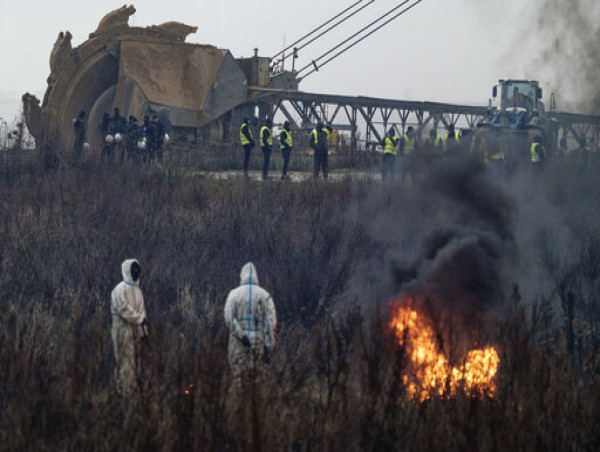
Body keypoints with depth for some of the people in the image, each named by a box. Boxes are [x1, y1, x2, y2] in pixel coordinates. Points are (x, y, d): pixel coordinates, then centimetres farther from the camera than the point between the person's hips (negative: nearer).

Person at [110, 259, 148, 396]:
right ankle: (124, 391, -2)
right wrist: (140, 319, -14)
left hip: (136, 329, 8)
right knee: (126, 360, -7)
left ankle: (133, 389, 18)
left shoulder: (137, 289, 14)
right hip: (123, 329, -8)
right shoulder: (121, 289, -12)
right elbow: (124, 310, -19)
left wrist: (144, 329, 11)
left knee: (135, 360, 11)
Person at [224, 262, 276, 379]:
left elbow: (228, 318, -11)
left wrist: (242, 336, -15)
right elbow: (271, 320, -5)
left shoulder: (234, 294, 1)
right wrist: (268, 346, -7)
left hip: (238, 343, -1)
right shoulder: (265, 295, 3)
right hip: (258, 342, 1)